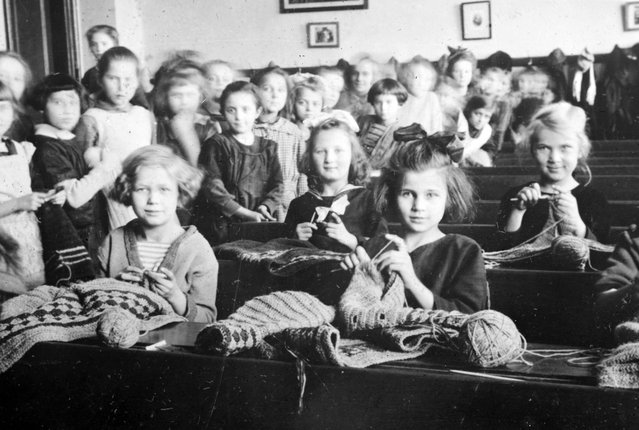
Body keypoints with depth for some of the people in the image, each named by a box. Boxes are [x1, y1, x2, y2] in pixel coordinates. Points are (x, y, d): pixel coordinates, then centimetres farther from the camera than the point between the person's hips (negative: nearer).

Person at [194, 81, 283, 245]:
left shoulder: (268, 147, 15)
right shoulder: (216, 145, 1)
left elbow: (277, 184, 11)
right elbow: (212, 187, -8)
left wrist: (265, 207, -10)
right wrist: (245, 213, -14)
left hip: (260, 221, 4)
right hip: (223, 224, -4)